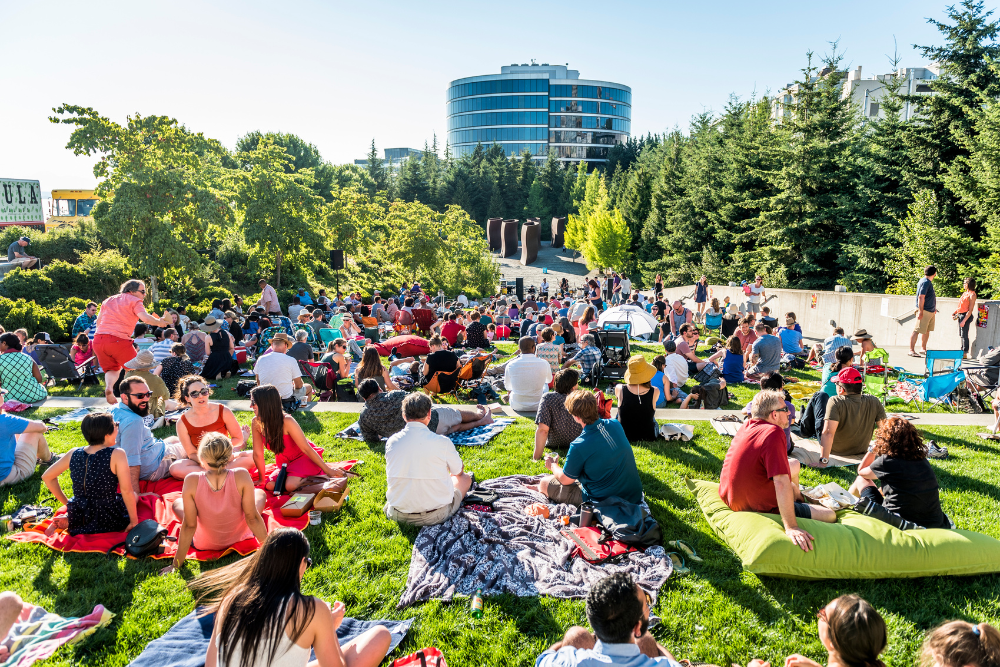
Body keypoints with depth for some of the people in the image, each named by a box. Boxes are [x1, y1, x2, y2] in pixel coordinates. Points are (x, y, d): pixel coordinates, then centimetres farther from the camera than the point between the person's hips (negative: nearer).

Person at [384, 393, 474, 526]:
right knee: (466, 477, 21)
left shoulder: (391, 442, -7)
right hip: (435, 516, -3)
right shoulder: (442, 442, -16)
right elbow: (459, 471, 5)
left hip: (398, 516, 3)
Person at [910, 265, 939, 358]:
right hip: (925, 311, -10)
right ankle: (911, 350, -9)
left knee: (927, 330, 14)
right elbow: (921, 297, -21)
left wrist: (934, 308, 30)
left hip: (930, 311, 10)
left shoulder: (928, 282, 15)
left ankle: (924, 349, 23)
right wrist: (920, 311, -25)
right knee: (917, 330, -9)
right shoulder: (925, 282, -15)